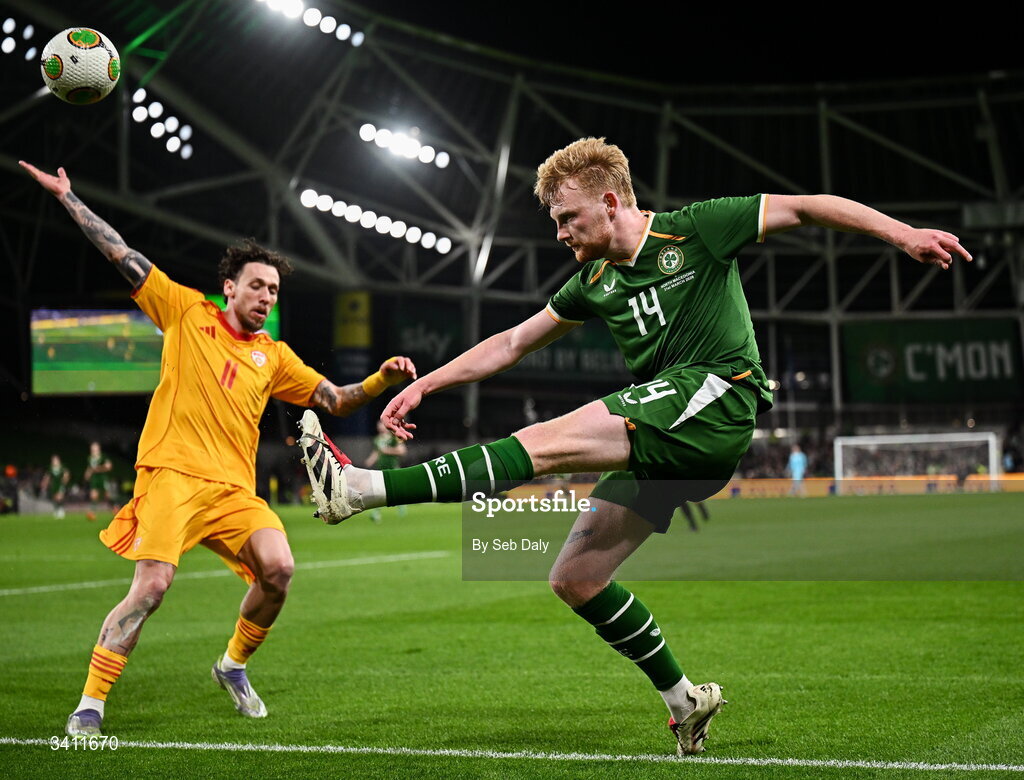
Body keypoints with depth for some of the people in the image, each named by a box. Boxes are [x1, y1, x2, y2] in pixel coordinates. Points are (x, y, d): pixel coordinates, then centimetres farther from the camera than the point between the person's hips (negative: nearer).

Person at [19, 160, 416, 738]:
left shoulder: (274, 356, 16)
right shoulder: (186, 312, 9)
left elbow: (335, 401, 17)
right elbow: (125, 256, 11)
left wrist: (383, 380, 0)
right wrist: (67, 196, 12)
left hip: (235, 487, 4)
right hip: (172, 474, -3)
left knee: (279, 568, -17)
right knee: (151, 586, -19)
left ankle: (233, 665, 11)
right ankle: (90, 705, -7)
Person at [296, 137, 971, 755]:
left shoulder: (693, 231, 1)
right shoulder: (595, 282, 18)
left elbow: (804, 208, 2)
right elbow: (512, 344, 25)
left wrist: (903, 233, -6)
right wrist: (424, 384, 20)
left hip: (715, 399, -8)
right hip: (667, 441, 8)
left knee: (546, 443, -22)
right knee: (575, 578, 4)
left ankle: (360, 488, -29)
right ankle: (685, 703, 15)